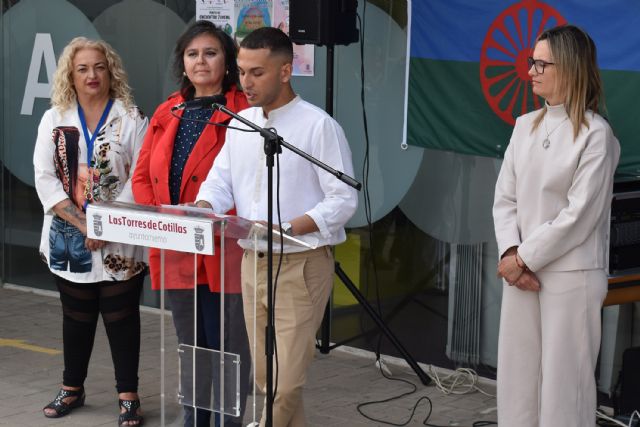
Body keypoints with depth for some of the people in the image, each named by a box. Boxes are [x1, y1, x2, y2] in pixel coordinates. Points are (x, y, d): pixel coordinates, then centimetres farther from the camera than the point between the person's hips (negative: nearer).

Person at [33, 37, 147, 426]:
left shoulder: (132, 118, -2)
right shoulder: (54, 119, 5)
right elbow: (45, 178, -1)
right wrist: (82, 223, -12)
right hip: (70, 238, 3)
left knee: (121, 316, 1)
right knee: (77, 316, 14)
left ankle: (129, 396, 8)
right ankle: (72, 389, 26)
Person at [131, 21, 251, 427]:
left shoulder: (245, 112, -7)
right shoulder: (167, 113, 13)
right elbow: (142, 176, 13)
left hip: (224, 253, -6)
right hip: (176, 253, 6)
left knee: (229, 352, 0)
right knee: (190, 349, 16)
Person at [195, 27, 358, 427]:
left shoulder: (318, 126, -12)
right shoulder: (239, 125, 9)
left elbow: (344, 199, -14)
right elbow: (220, 182, 9)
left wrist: (288, 228, -27)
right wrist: (200, 209, -15)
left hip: (302, 264, -7)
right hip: (253, 262, 7)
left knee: (286, 381, -9)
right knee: (266, 375, 13)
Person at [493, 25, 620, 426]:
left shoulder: (596, 134, -9)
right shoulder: (524, 127, 10)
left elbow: (580, 215, -14)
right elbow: (505, 198, 7)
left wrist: (525, 258, -11)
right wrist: (512, 254, -8)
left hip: (571, 275, -6)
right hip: (522, 270, 6)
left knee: (563, 380, -2)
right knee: (516, 376, 9)